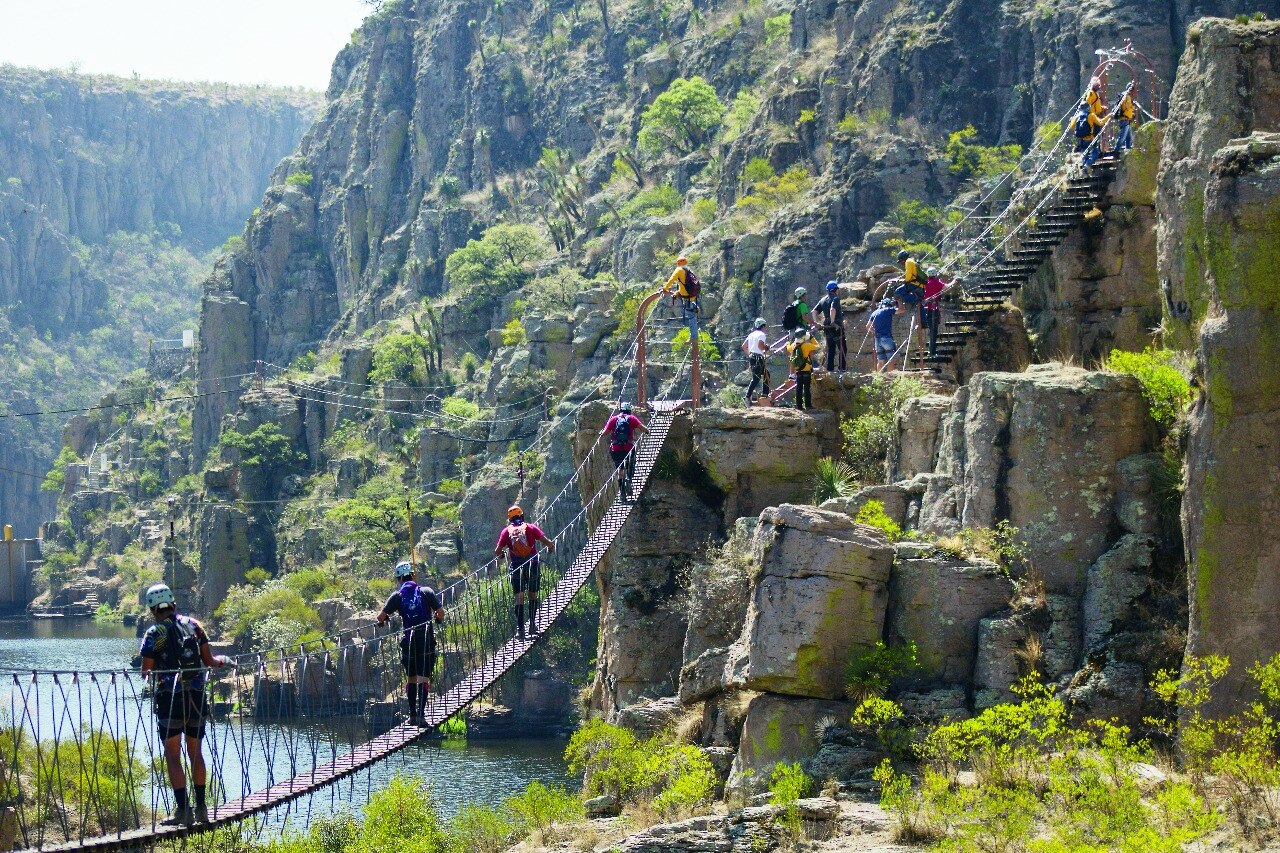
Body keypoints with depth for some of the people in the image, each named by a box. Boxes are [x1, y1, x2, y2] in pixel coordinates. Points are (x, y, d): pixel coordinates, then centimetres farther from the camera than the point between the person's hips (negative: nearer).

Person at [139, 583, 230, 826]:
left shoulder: (153, 634, -4)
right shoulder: (193, 625, 6)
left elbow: (146, 672, -4)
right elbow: (208, 661, 8)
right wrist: (221, 662, 29)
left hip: (169, 698, -4)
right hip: (197, 696, 4)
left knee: (173, 756, -2)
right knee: (196, 753, 14)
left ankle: (183, 809, -10)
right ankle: (201, 808, 17)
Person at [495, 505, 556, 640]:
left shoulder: (507, 531, 6)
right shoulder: (530, 527, 4)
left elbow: (497, 552, 4)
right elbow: (547, 542, -5)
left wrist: (501, 555, 27)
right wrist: (551, 547, 17)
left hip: (516, 567, 0)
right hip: (533, 565, 0)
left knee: (519, 598, 2)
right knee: (533, 596, 16)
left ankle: (520, 629, -6)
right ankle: (532, 624, 9)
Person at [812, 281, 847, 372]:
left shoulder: (823, 300, 11)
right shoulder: (835, 298, -11)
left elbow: (814, 311, 10)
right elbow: (832, 310, -29)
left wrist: (819, 322, 16)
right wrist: (833, 322, -21)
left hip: (827, 327, 7)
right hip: (836, 327, -7)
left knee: (830, 349, 12)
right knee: (842, 348, 4)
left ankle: (829, 368, 10)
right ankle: (842, 367, 3)